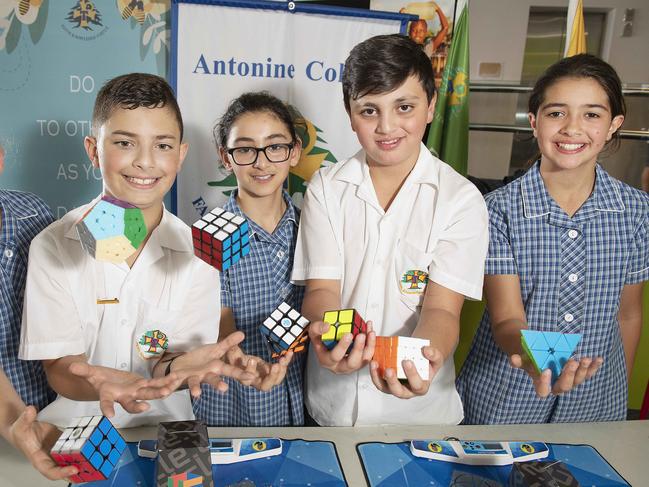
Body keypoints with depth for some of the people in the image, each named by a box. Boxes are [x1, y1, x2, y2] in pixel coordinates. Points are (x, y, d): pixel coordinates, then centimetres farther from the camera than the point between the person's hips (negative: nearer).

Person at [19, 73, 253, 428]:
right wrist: (101, 382, -28)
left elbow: (172, 356, -5)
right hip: (73, 429, -1)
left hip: (163, 428, 1)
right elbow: (58, 368, -7)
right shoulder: (52, 247, -5)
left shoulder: (197, 252, -4)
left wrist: (177, 367, -28)